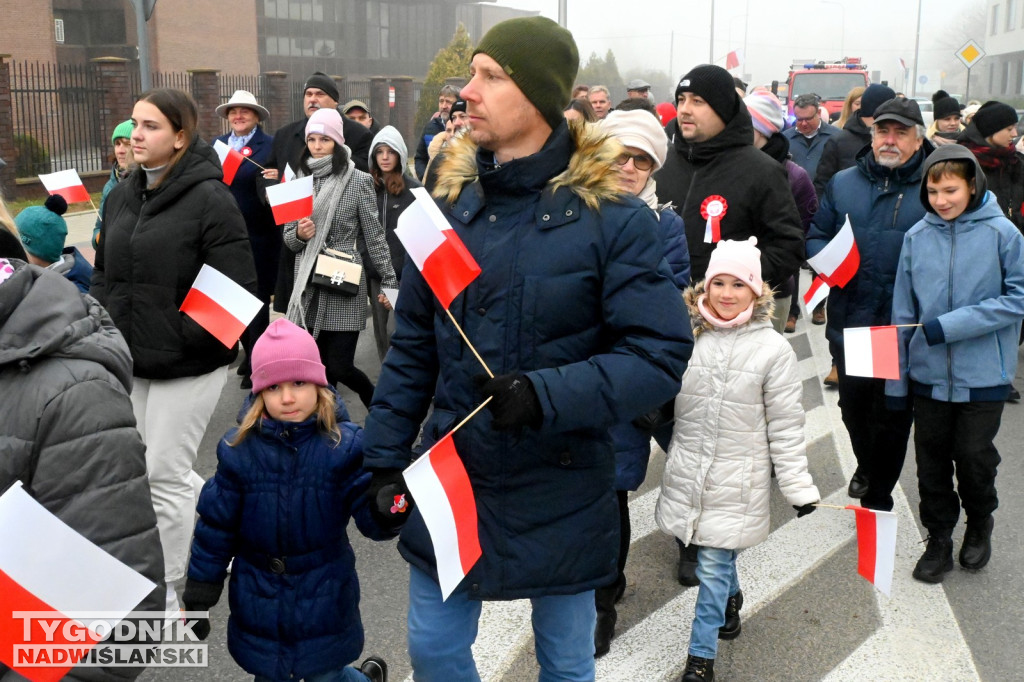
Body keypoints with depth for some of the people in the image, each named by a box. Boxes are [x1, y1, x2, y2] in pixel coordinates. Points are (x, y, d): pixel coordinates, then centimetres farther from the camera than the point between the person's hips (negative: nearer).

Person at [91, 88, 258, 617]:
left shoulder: (210, 198, -14)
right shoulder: (122, 195, 9)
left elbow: (237, 286, -18)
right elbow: (105, 270, 18)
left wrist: (186, 338, -18)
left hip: (187, 363, -8)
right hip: (133, 357, 8)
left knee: (164, 474, 0)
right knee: (146, 466, 17)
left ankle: (167, 599, 18)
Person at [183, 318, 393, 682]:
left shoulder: (344, 445, -15)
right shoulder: (239, 448, -11)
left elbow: (374, 521, -18)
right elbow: (216, 525, -2)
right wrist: (200, 593, 3)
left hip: (324, 599, -2)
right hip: (260, 603, 2)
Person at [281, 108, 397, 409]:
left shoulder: (357, 180, -4)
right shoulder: (299, 180, 8)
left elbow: (374, 236, -2)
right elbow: (287, 237, 13)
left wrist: (389, 281, -2)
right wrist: (299, 234, -10)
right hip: (307, 285, 4)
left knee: (339, 367, -4)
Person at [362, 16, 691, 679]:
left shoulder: (612, 216, -14)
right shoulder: (452, 197, 0)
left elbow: (659, 356, -17)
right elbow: (413, 346, 6)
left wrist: (550, 394, -29)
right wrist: (384, 455, 3)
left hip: (560, 493, -3)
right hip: (450, 479, 4)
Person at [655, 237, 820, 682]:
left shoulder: (773, 349, -9)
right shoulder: (688, 337, -2)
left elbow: (786, 426, -6)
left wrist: (798, 486, -5)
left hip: (736, 479, -3)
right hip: (687, 473, 3)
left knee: (713, 566, -1)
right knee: (716, 560, 18)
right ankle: (732, 599, 49)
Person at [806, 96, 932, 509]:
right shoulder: (843, 183, 7)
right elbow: (815, 236, 12)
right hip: (848, 323, 3)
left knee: (891, 417, 9)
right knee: (853, 407, 19)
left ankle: (877, 498, 25)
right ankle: (866, 466, 47)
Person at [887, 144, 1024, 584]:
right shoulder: (917, 236, -1)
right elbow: (903, 309, 3)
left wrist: (952, 324, -18)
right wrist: (896, 377, 4)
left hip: (982, 374, -2)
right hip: (928, 372, 3)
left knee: (974, 457, 8)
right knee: (932, 461, 11)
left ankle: (979, 525, 36)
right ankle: (938, 539, 29)